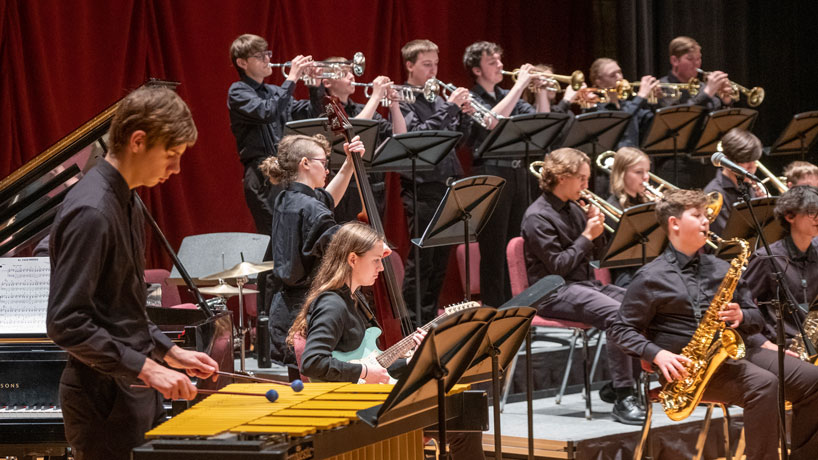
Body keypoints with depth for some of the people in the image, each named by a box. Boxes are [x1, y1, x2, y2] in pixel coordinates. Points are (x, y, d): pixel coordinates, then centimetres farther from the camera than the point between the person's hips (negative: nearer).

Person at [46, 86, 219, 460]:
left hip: (136, 397, 10)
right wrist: (146, 368, -22)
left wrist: (167, 351, 10)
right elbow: (65, 322, -24)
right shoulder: (90, 213, -19)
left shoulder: (127, 204, 12)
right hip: (104, 403, -10)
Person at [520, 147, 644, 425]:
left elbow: (597, 251, 20)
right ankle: (623, 399, -33)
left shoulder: (573, 209, 16)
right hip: (555, 292, -8)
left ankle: (621, 384, -5)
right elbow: (558, 266, -16)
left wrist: (597, 229, 1)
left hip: (584, 284, 9)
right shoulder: (538, 216, -10)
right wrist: (586, 236, -12)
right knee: (616, 313, -33)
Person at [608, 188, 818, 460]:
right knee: (764, 385, -33)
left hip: (733, 353, 6)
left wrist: (742, 317, -4)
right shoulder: (651, 278, 1)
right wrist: (657, 354, -16)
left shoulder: (721, 269, 18)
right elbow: (621, 330, 0)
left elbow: (756, 319, 21)